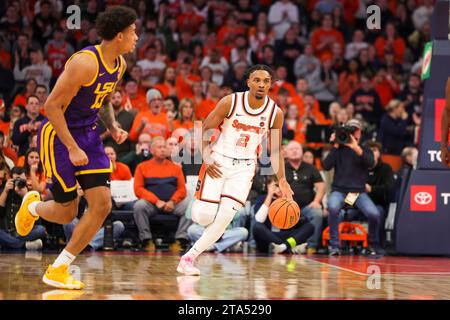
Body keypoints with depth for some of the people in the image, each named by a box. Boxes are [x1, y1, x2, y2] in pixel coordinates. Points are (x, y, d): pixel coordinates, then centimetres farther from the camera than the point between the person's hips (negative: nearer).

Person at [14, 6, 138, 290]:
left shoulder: (120, 65, 2)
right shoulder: (85, 63, -25)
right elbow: (52, 105, -23)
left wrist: (113, 126, 0)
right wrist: (72, 148, -24)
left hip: (88, 135, 8)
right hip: (58, 135, -8)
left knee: (103, 205, -6)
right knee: (67, 212, -1)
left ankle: (58, 270, 4)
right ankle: (32, 206, 37)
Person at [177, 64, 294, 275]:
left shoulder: (275, 113, -5)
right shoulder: (230, 102, -12)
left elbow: (275, 151, 6)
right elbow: (204, 130, -4)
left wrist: (282, 182, -1)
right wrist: (207, 159, -16)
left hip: (244, 168, 2)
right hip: (218, 161, -2)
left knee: (225, 217, -15)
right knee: (203, 217, -11)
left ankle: (189, 258, -4)